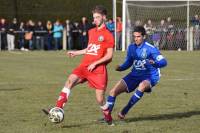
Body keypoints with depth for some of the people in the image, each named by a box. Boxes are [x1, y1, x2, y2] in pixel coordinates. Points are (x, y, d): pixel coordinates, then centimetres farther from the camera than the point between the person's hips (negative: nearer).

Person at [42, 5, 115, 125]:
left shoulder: (108, 35, -4)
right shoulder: (91, 32, 18)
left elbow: (109, 55, -8)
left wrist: (95, 63, -15)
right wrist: (76, 53, 28)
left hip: (98, 69, -5)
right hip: (84, 66, 5)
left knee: (100, 99, -5)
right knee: (70, 80, -21)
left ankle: (108, 117, 24)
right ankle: (58, 110, -30)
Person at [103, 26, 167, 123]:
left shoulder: (150, 48, -15)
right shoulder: (131, 47, 3)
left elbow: (163, 62, -20)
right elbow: (128, 63, 14)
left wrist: (154, 63, -41)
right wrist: (120, 68, -7)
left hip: (149, 77, -5)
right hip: (135, 75, 6)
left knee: (142, 86, -40)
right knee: (113, 91, -7)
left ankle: (124, 111, -29)